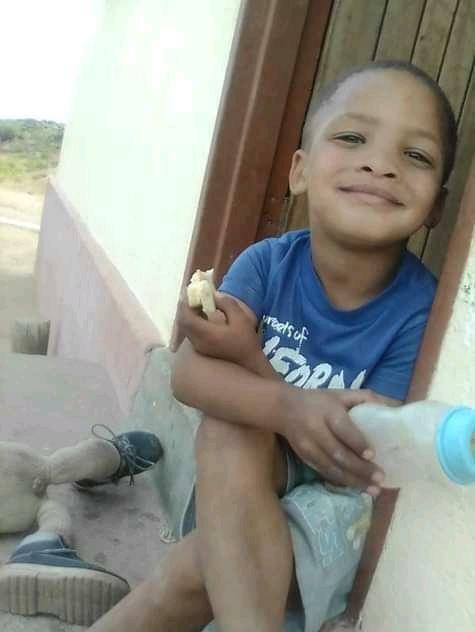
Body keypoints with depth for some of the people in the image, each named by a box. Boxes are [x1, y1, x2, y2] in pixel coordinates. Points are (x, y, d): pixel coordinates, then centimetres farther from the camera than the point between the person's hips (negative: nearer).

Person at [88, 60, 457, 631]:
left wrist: (249, 357, -27)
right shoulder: (268, 263, -15)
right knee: (228, 427, -32)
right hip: (238, 490, 3)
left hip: (339, 499, -2)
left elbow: (371, 462, -22)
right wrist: (288, 408, -46)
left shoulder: (421, 311, -23)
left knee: (199, 569, -26)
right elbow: (188, 374, -24)